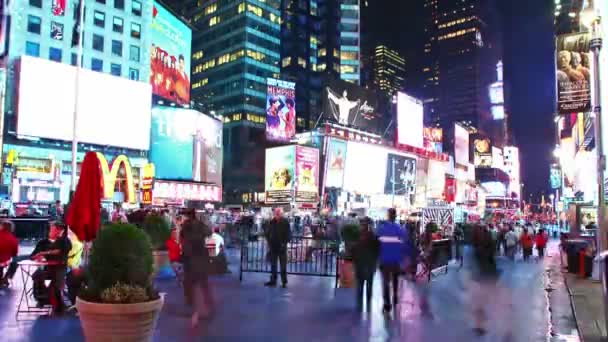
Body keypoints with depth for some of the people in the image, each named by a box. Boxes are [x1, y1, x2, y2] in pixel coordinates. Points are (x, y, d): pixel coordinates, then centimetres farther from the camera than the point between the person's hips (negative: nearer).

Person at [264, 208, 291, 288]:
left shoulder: (285, 222, -6)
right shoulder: (271, 222, 0)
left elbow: (288, 234, -4)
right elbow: (267, 233, 9)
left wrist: (285, 243, -14)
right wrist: (269, 242, -1)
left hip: (282, 247, -3)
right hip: (273, 247, 3)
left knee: (283, 265, 3)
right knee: (273, 265, 10)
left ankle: (284, 281, 9)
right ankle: (273, 280, 19)